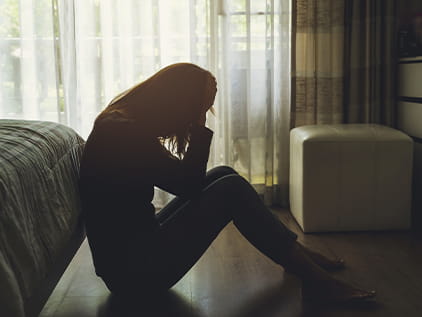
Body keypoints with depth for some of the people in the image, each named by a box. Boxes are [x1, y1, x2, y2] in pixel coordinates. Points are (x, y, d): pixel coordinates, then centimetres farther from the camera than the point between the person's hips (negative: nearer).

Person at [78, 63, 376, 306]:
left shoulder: (123, 123, 6)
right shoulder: (124, 134, -22)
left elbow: (187, 179, 10)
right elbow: (189, 183, -20)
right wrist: (200, 124, -15)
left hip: (136, 247, 10)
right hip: (135, 270, -10)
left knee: (223, 175, 7)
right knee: (231, 189, -14)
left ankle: (300, 255, 15)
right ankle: (315, 279, -5)